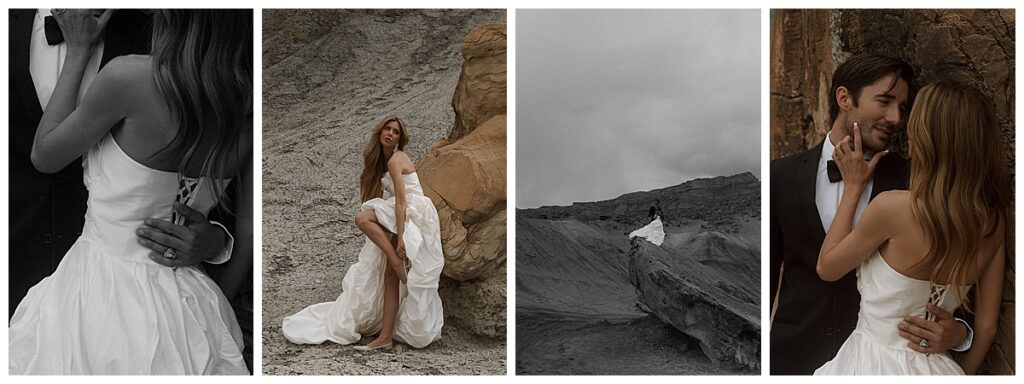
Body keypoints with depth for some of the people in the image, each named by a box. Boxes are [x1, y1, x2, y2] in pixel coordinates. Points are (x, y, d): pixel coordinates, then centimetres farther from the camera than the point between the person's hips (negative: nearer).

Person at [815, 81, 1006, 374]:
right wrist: (963, 373, 19)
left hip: (876, 364, -5)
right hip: (935, 369, 5)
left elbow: (827, 268, -5)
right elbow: (986, 327, 3)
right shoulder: (994, 222, -4)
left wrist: (853, 186, 1)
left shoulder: (895, 206, -21)